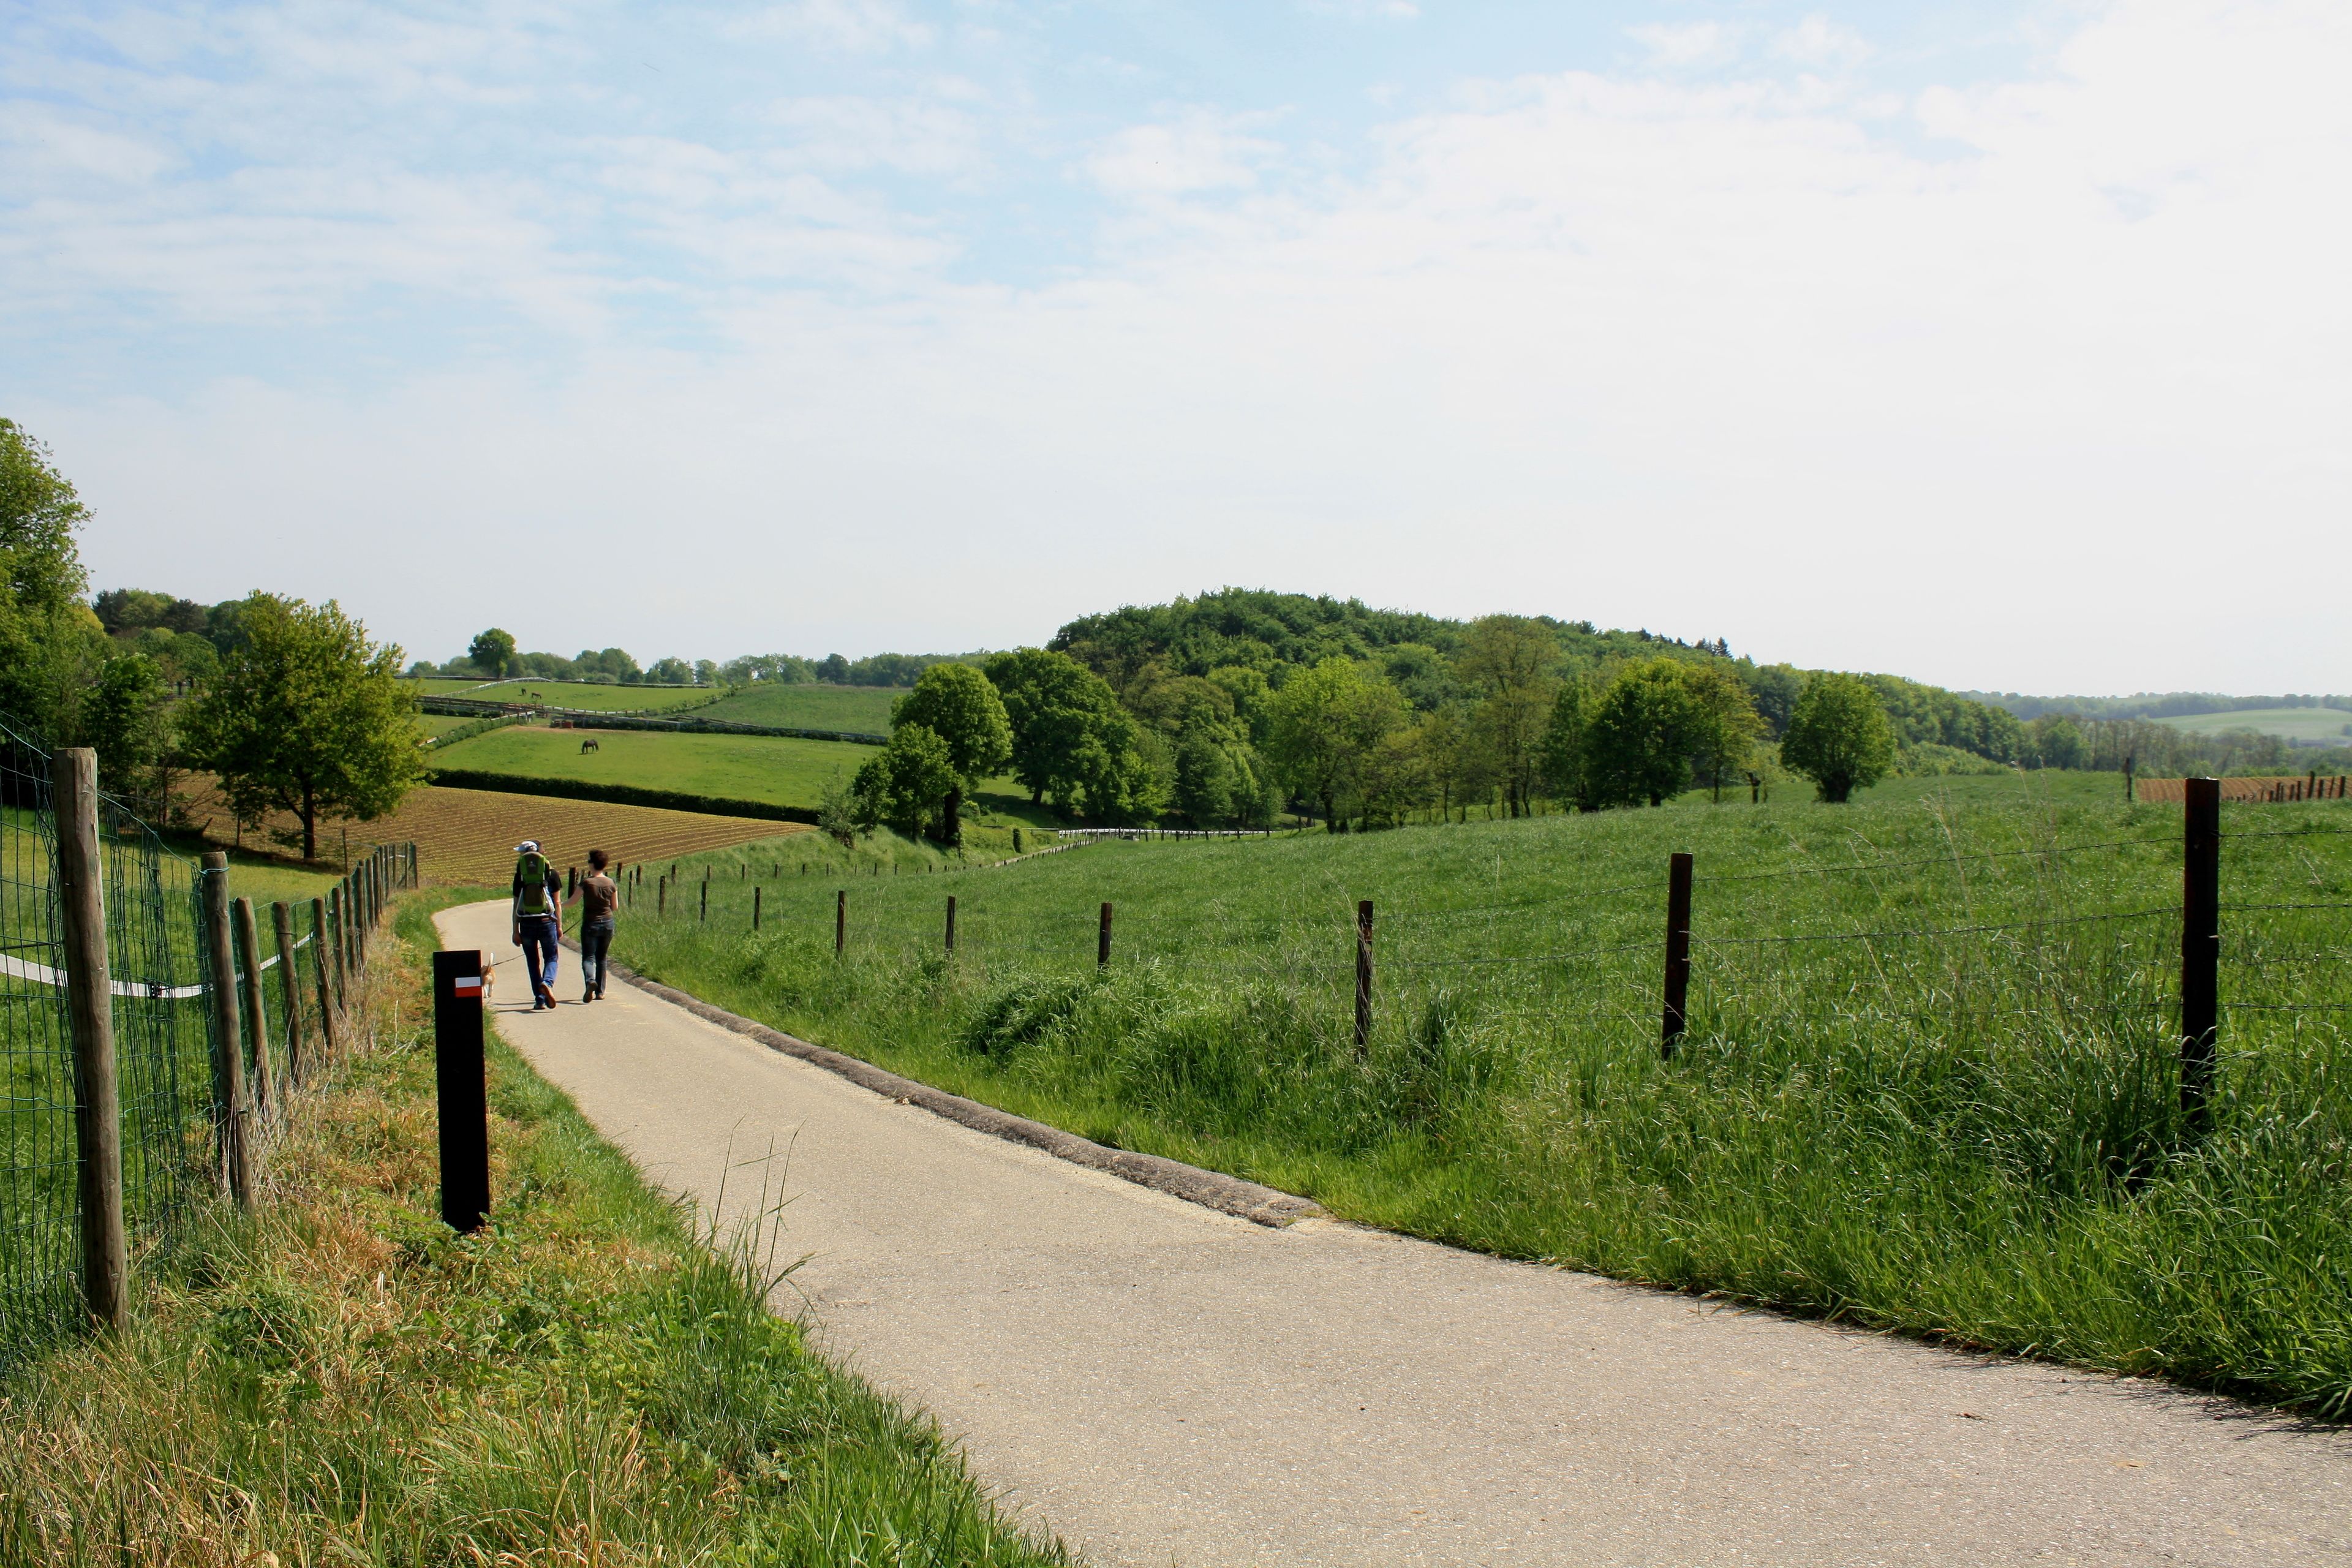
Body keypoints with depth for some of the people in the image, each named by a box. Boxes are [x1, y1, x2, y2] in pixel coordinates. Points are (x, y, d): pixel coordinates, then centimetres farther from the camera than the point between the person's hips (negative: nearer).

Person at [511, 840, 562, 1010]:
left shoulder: (520, 875, 2)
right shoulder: (551, 874, 1)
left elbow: (516, 904, 3)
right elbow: (557, 902, 1)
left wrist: (516, 931, 6)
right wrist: (559, 925, 8)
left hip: (526, 923, 1)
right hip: (546, 921, -1)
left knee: (533, 962, 11)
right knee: (551, 958, 10)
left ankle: (540, 999, 9)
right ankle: (547, 983, -21)